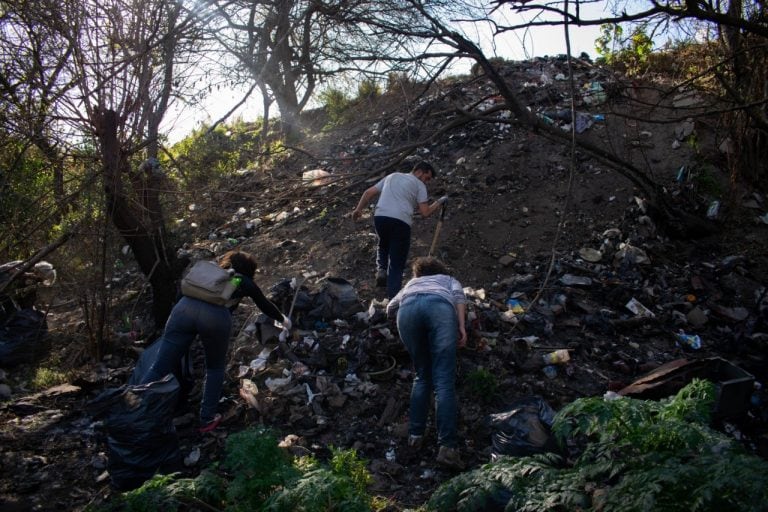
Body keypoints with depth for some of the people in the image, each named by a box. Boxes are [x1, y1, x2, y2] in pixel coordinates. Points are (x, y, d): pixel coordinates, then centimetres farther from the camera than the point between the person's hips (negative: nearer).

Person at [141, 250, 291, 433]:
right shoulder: (245, 282, 30)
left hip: (184, 306, 3)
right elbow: (265, 305, 43)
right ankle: (207, 420, 21)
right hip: (215, 315, -3)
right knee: (215, 368, 21)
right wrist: (283, 320, 60)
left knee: (159, 366, 1)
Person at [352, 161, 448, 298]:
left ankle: (381, 269, 8)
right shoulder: (419, 185, 12)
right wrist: (438, 203, 17)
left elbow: (369, 193, 21)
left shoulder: (392, 176, 26)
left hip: (380, 217, 4)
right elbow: (425, 212, 3)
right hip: (401, 222, -4)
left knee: (384, 245, 33)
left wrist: (358, 209, 23)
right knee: (397, 264, 5)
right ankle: (392, 298, 1)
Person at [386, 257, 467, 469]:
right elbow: (458, 295, 18)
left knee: (422, 376, 17)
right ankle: (447, 446, -17)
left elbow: (390, 308, 42)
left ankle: (415, 434, 11)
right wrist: (461, 326, 7)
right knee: (444, 381, -7)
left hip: (408, 308, 2)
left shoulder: (412, 283, 47)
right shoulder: (449, 280, 41)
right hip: (440, 306, -2)